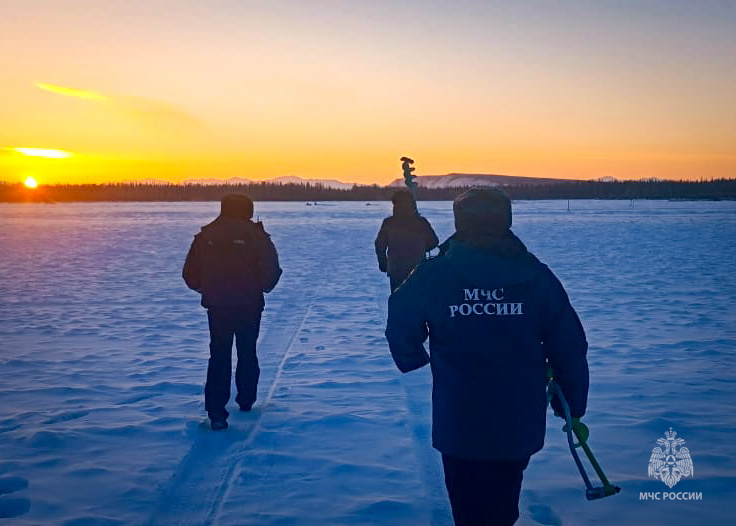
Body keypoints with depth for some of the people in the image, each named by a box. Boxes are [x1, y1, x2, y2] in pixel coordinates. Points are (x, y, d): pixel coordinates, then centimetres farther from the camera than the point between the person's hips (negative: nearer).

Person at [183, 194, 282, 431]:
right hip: (249, 306, -1)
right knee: (247, 353, 18)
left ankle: (216, 412, -4)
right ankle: (246, 400, 31)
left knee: (219, 357, 5)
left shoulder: (205, 236, 0)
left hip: (216, 307, 1)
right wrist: (261, 287, 6)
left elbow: (190, 274, 2)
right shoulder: (256, 235, -9)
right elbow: (271, 271, -14)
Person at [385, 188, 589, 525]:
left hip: (457, 425, -1)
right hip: (519, 425, 1)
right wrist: (573, 405, 10)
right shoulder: (537, 276, -5)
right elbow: (569, 347, -2)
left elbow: (400, 328, 0)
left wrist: (415, 361, 21)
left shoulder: (432, 275, -7)